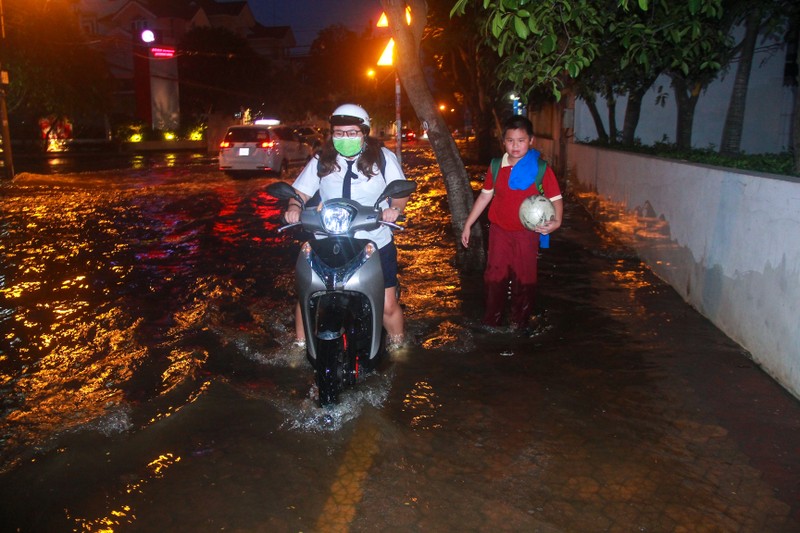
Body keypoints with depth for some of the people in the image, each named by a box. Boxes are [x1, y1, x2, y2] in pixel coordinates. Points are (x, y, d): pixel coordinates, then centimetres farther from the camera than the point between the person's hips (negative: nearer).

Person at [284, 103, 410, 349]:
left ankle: (397, 347, 28)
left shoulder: (383, 157, 2)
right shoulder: (321, 160, 6)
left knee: (387, 305, -1)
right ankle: (300, 345, 26)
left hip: (375, 244, -1)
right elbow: (301, 191, 6)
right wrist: (294, 208, -17)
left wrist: (395, 208, -19)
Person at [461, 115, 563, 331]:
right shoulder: (496, 167, 0)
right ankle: (491, 323, 23)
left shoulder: (541, 169, -10)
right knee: (495, 277, 9)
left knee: (524, 279, 7)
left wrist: (556, 221, -29)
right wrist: (468, 224, 10)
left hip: (526, 234, -2)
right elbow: (485, 195, 9)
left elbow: (556, 198, -9)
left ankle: (519, 324, 24)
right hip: (499, 231, 2)